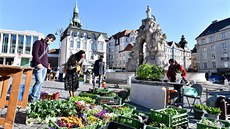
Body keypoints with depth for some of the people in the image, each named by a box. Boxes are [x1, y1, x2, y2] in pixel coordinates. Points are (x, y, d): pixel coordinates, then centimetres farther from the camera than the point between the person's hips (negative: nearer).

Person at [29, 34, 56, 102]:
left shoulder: (46, 46, 26)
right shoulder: (38, 42, 3)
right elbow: (34, 53, -9)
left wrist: (47, 64, 13)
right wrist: (38, 63, -18)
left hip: (44, 66, 8)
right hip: (38, 66, -8)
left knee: (41, 82, 5)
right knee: (39, 81, -16)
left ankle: (37, 98, 9)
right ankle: (32, 98, -6)